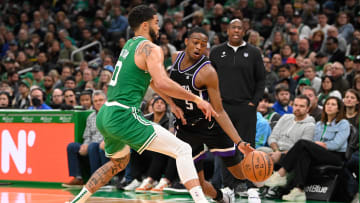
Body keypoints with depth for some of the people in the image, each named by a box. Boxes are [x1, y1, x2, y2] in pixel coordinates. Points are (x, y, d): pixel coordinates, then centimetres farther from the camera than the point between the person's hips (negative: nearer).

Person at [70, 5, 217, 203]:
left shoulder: (130, 45, 21)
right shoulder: (150, 48, -7)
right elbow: (162, 83, -22)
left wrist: (172, 103, 35)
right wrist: (197, 99, -16)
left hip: (104, 116, 9)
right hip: (124, 115, -9)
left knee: (118, 163, 35)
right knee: (183, 150, -10)